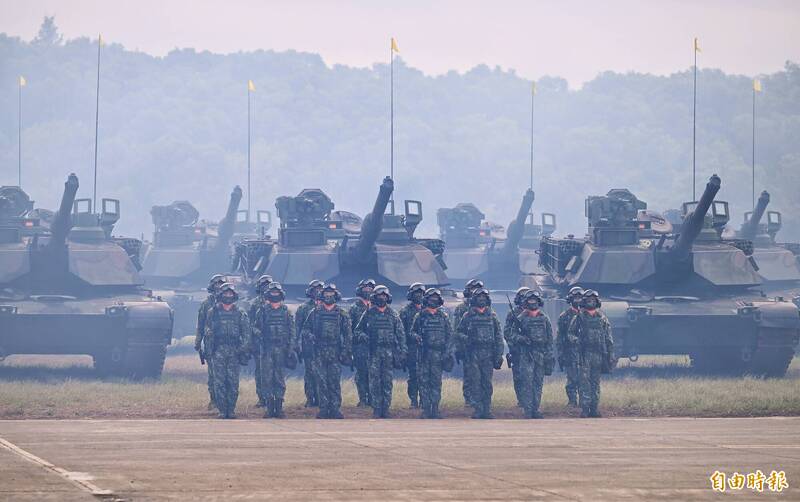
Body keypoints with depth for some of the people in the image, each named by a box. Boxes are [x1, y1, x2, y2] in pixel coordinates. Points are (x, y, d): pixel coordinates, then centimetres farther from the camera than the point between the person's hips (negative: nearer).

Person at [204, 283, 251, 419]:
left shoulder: (240, 313, 9)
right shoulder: (213, 312, 8)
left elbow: (246, 333, 8)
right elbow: (209, 332, 8)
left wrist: (244, 350, -1)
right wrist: (209, 349, 0)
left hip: (234, 351, 1)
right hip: (218, 350, -1)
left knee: (233, 382, -2)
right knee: (219, 382, -5)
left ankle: (231, 409, 5)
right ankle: (222, 410, -2)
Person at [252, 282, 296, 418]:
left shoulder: (286, 311, 9)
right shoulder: (262, 311, 4)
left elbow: (291, 331, 9)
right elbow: (256, 331, 2)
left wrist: (291, 349, 1)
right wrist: (257, 349, -5)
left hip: (281, 349, 1)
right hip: (266, 349, -1)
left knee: (280, 379, 1)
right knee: (266, 379, -4)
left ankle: (279, 407, 4)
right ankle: (268, 406, 0)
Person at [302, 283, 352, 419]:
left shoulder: (341, 314, 7)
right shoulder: (315, 312, 8)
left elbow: (347, 334, 6)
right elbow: (305, 330, 10)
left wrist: (345, 351, -3)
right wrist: (311, 337, -10)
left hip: (335, 352, -1)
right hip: (318, 352, 1)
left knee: (335, 382, -3)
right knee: (321, 382, -1)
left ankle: (336, 409, 1)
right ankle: (324, 409, 2)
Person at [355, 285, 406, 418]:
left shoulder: (393, 314, 7)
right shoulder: (369, 313, 5)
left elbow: (401, 334, 9)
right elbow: (358, 329, 12)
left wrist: (402, 351, 2)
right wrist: (364, 336, -11)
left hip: (389, 351, 1)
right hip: (374, 351, -1)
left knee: (387, 381, 1)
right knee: (375, 381, -4)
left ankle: (386, 408, 5)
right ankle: (376, 409, -2)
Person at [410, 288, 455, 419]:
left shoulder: (443, 316, 8)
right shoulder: (420, 316, 6)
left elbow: (449, 335, 8)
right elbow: (412, 331, 10)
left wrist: (448, 352, 0)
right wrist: (416, 337, -14)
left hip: (438, 353, 0)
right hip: (424, 353, 0)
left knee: (436, 382, 0)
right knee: (424, 382, -2)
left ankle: (435, 409, 3)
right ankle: (426, 409, 0)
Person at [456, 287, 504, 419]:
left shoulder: (492, 316, 9)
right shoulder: (468, 316, 6)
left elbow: (498, 335, 9)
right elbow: (459, 332, 10)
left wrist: (499, 354, 2)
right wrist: (466, 339, -12)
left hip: (488, 354, 1)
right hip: (473, 353, -1)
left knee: (487, 383, 1)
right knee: (475, 383, -4)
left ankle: (487, 410, 5)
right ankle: (478, 409, -2)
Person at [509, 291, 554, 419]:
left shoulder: (544, 319, 10)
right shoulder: (521, 318, 2)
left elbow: (550, 338, 11)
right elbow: (513, 335, 2)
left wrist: (549, 355, 5)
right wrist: (522, 339, -19)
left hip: (541, 355, 3)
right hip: (526, 354, -3)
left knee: (538, 383, 5)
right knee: (527, 382, -9)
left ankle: (536, 409, 10)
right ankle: (528, 410, -10)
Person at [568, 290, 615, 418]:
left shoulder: (602, 318, 9)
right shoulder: (579, 317, 4)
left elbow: (608, 338, 11)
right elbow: (571, 334, 8)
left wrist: (611, 354, 6)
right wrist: (576, 340, -14)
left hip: (598, 354, 2)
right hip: (584, 353, -2)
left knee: (596, 383, 5)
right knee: (585, 382, -7)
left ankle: (594, 409, 8)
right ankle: (584, 410, -8)